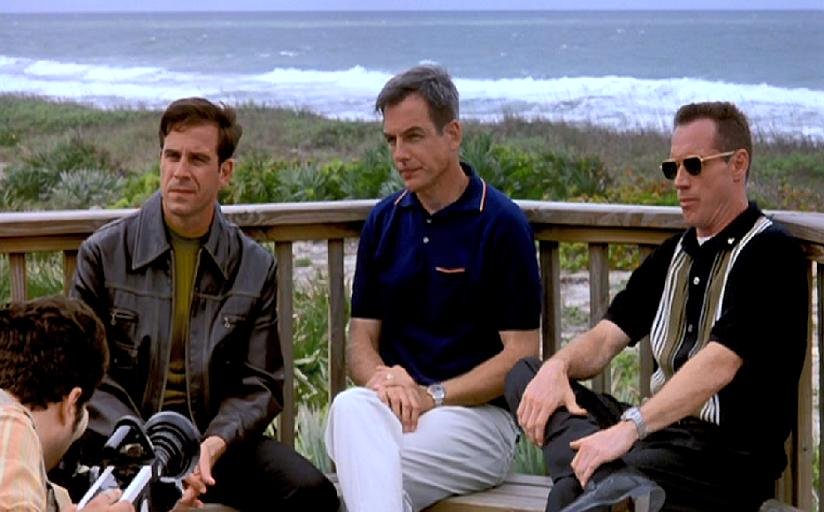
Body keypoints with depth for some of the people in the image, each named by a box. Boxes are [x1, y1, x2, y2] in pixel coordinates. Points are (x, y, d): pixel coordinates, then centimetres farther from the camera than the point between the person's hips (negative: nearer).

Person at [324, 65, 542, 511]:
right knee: (350, 406, -34)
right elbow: (361, 337, 13)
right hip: (390, 407, 4)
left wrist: (433, 396, -15)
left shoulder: (502, 223, -1)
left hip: (478, 414, -4)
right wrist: (381, 378, -11)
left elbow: (522, 354, -4)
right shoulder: (384, 221, 14)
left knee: (363, 468, -33)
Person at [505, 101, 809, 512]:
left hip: (729, 454, -10)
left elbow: (720, 364, -22)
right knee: (524, 374, -10)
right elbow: (608, 335, 12)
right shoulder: (675, 252, 19)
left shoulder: (770, 254, -9)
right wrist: (557, 367, -12)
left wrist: (631, 426, -33)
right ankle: (605, 478, -31)